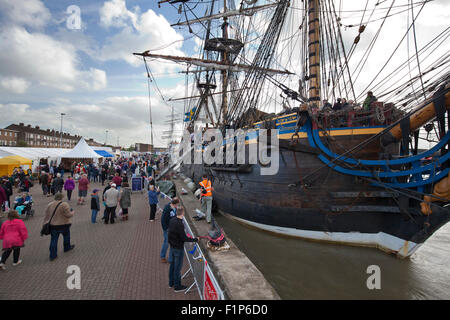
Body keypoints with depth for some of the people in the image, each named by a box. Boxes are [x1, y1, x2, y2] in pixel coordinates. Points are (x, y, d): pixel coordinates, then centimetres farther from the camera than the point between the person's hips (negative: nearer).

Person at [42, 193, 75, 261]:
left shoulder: (49, 205, 2)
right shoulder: (64, 205, -17)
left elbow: (46, 216, 7)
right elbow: (68, 215, -18)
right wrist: (72, 212, 3)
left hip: (52, 225, 4)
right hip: (63, 225, -4)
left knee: (53, 240, 10)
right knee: (66, 236, 21)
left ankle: (52, 255, 13)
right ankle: (67, 247, 41)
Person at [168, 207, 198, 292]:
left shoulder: (172, 220, -3)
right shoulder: (179, 224, -29)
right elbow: (184, 238, -25)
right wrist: (195, 239, -15)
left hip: (172, 246, 8)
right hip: (178, 248, -8)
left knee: (172, 265, 22)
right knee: (178, 267, 7)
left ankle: (171, 283, 38)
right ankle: (177, 286, 21)